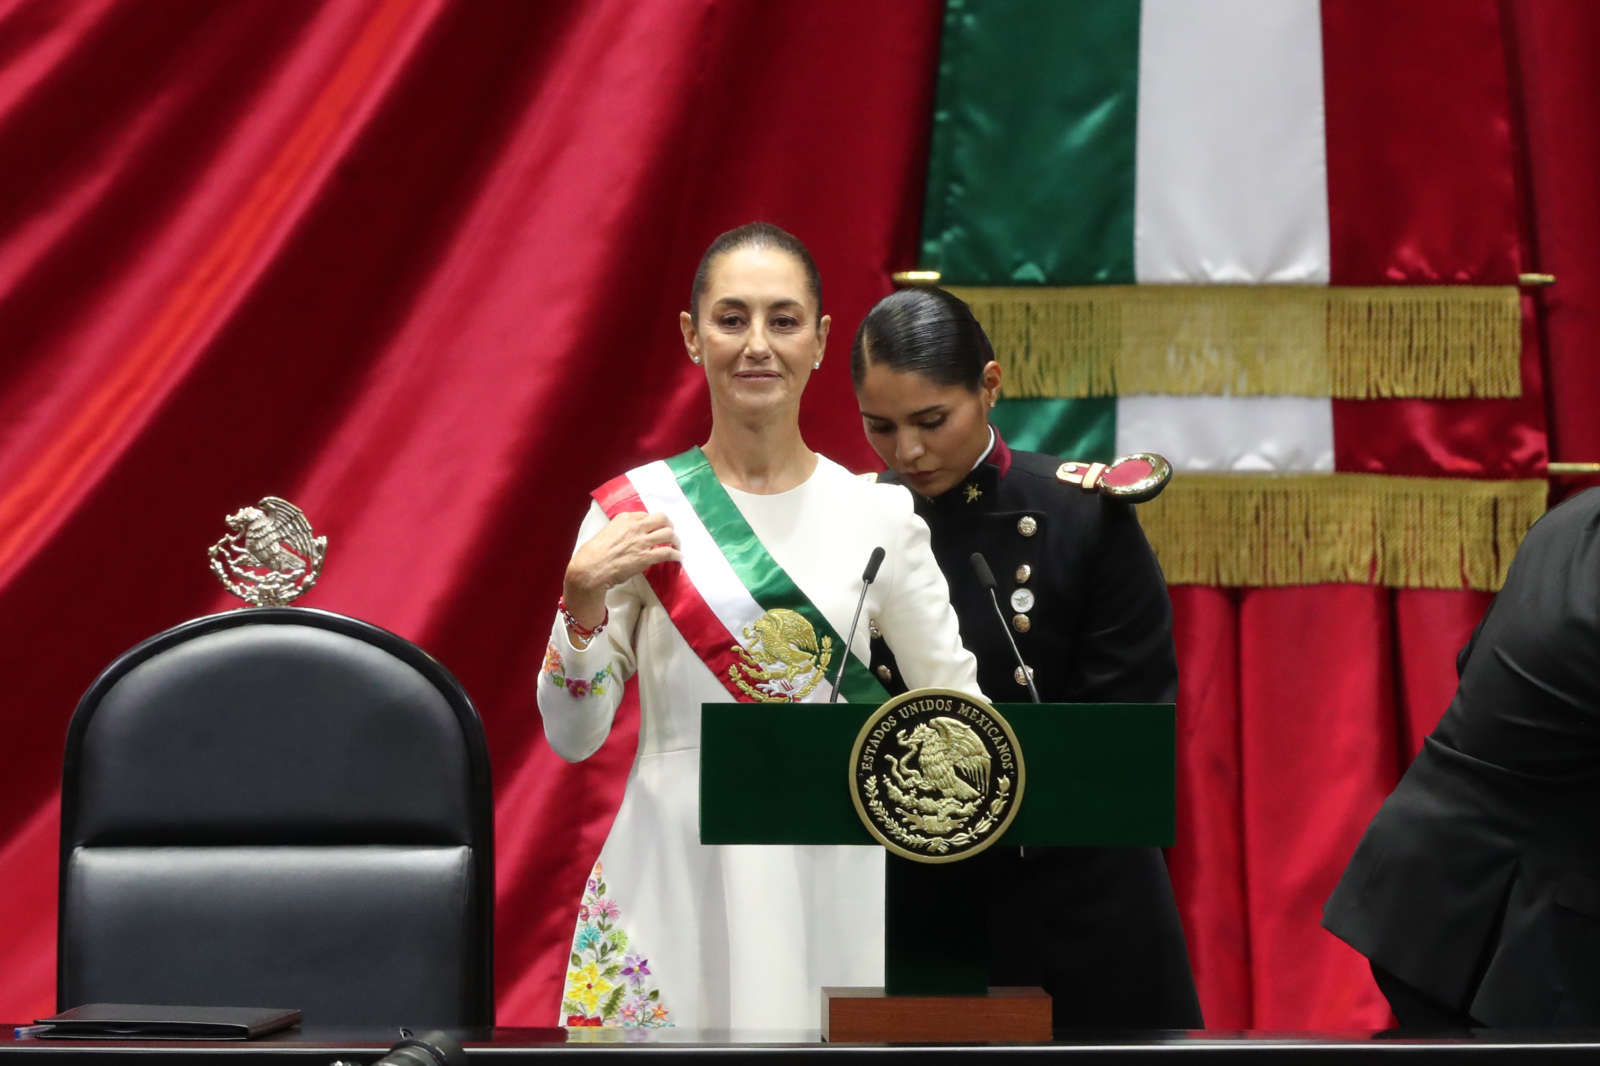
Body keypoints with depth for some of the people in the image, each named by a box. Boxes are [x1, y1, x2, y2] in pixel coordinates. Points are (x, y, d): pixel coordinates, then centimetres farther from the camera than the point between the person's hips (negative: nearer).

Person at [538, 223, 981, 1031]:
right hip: (675, 879, -1)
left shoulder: (881, 516, 3)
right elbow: (571, 736, 0)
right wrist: (582, 601, -14)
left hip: (836, 880, 1)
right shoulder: (635, 513, 0)